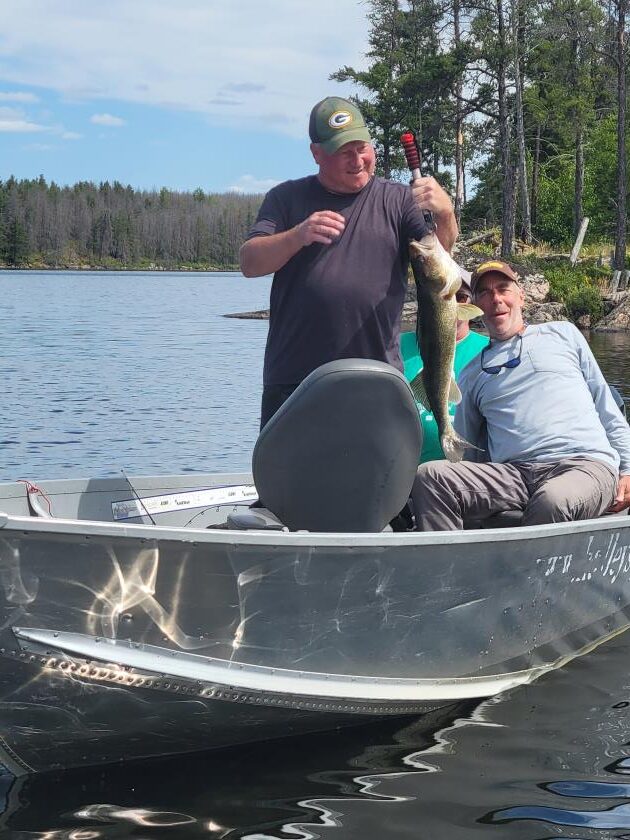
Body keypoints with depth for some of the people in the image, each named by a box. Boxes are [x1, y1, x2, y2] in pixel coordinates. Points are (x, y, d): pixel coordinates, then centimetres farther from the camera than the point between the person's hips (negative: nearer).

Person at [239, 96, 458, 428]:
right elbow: (249, 262, -2)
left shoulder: (399, 200, 10)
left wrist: (445, 214, -25)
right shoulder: (286, 198, 10)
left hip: (376, 381, 0)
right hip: (292, 378, 0)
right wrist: (298, 236, -21)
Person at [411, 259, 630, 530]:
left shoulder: (563, 334, 21)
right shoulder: (471, 375, 25)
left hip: (586, 463, -2)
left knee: (553, 501, -40)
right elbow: (466, 449, 26)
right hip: (514, 474, 2)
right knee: (428, 476, -25)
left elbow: (606, 406, 18)